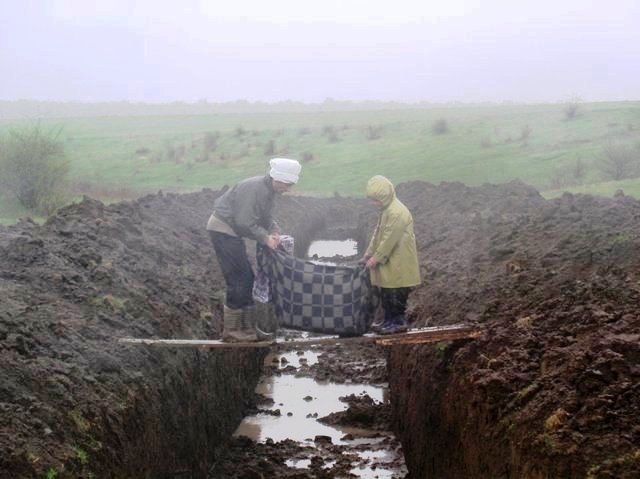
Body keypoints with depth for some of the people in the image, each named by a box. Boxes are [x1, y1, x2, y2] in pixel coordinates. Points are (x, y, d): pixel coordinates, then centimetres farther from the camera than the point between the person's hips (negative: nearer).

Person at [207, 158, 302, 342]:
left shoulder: (269, 189, 6)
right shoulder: (255, 188, -24)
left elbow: (264, 217, 15)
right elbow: (244, 222, -27)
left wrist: (274, 231, -4)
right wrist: (265, 238, -20)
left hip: (230, 231, 10)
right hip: (223, 228, -10)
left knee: (246, 278, 10)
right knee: (238, 279, -10)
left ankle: (248, 327, 14)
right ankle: (231, 330, -5)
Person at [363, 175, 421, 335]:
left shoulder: (397, 212, -22)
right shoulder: (386, 210, 10)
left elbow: (389, 239, -22)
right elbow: (377, 233, 16)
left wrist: (376, 258, -17)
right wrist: (369, 253, 11)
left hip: (398, 263, -9)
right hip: (389, 261, 9)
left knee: (396, 294, -1)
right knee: (386, 292, 12)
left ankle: (397, 322, 8)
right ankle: (389, 321, 20)